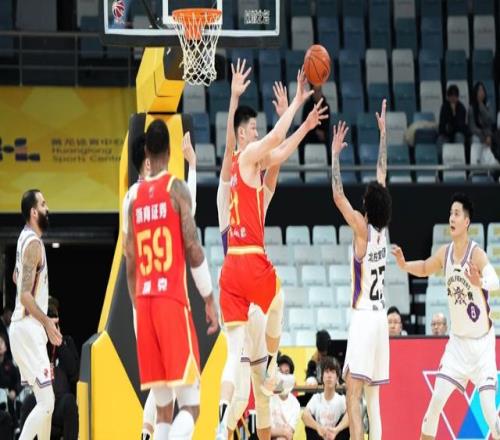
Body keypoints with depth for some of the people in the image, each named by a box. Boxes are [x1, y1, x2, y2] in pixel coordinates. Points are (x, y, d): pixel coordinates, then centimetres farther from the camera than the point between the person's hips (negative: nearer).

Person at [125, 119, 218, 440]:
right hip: (173, 301, -6)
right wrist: (210, 300, -4)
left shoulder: (135, 198, 13)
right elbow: (192, 247, -10)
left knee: (163, 407, 10)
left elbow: (131, 263, 14)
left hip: (144, 303, 6)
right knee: (190, 404, -9)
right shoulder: (177, 188, -4)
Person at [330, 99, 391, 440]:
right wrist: (383, 135, 20)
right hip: (380, 317, 7)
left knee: (354, 393, -11)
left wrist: (335, 154, -13)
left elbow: (338, 196, -19)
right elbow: (382, 176, 13)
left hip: (364, 318, -7)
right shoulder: (383, 229, 5)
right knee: (372, 396, 10)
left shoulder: (363, 229, -11)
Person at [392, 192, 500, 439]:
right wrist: (403, 264, -1)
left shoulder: (477, 254, -21)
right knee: (436, 400, 0)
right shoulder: (445, 253, -3)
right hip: (458, 341, 5)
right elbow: (424, 269, 18)